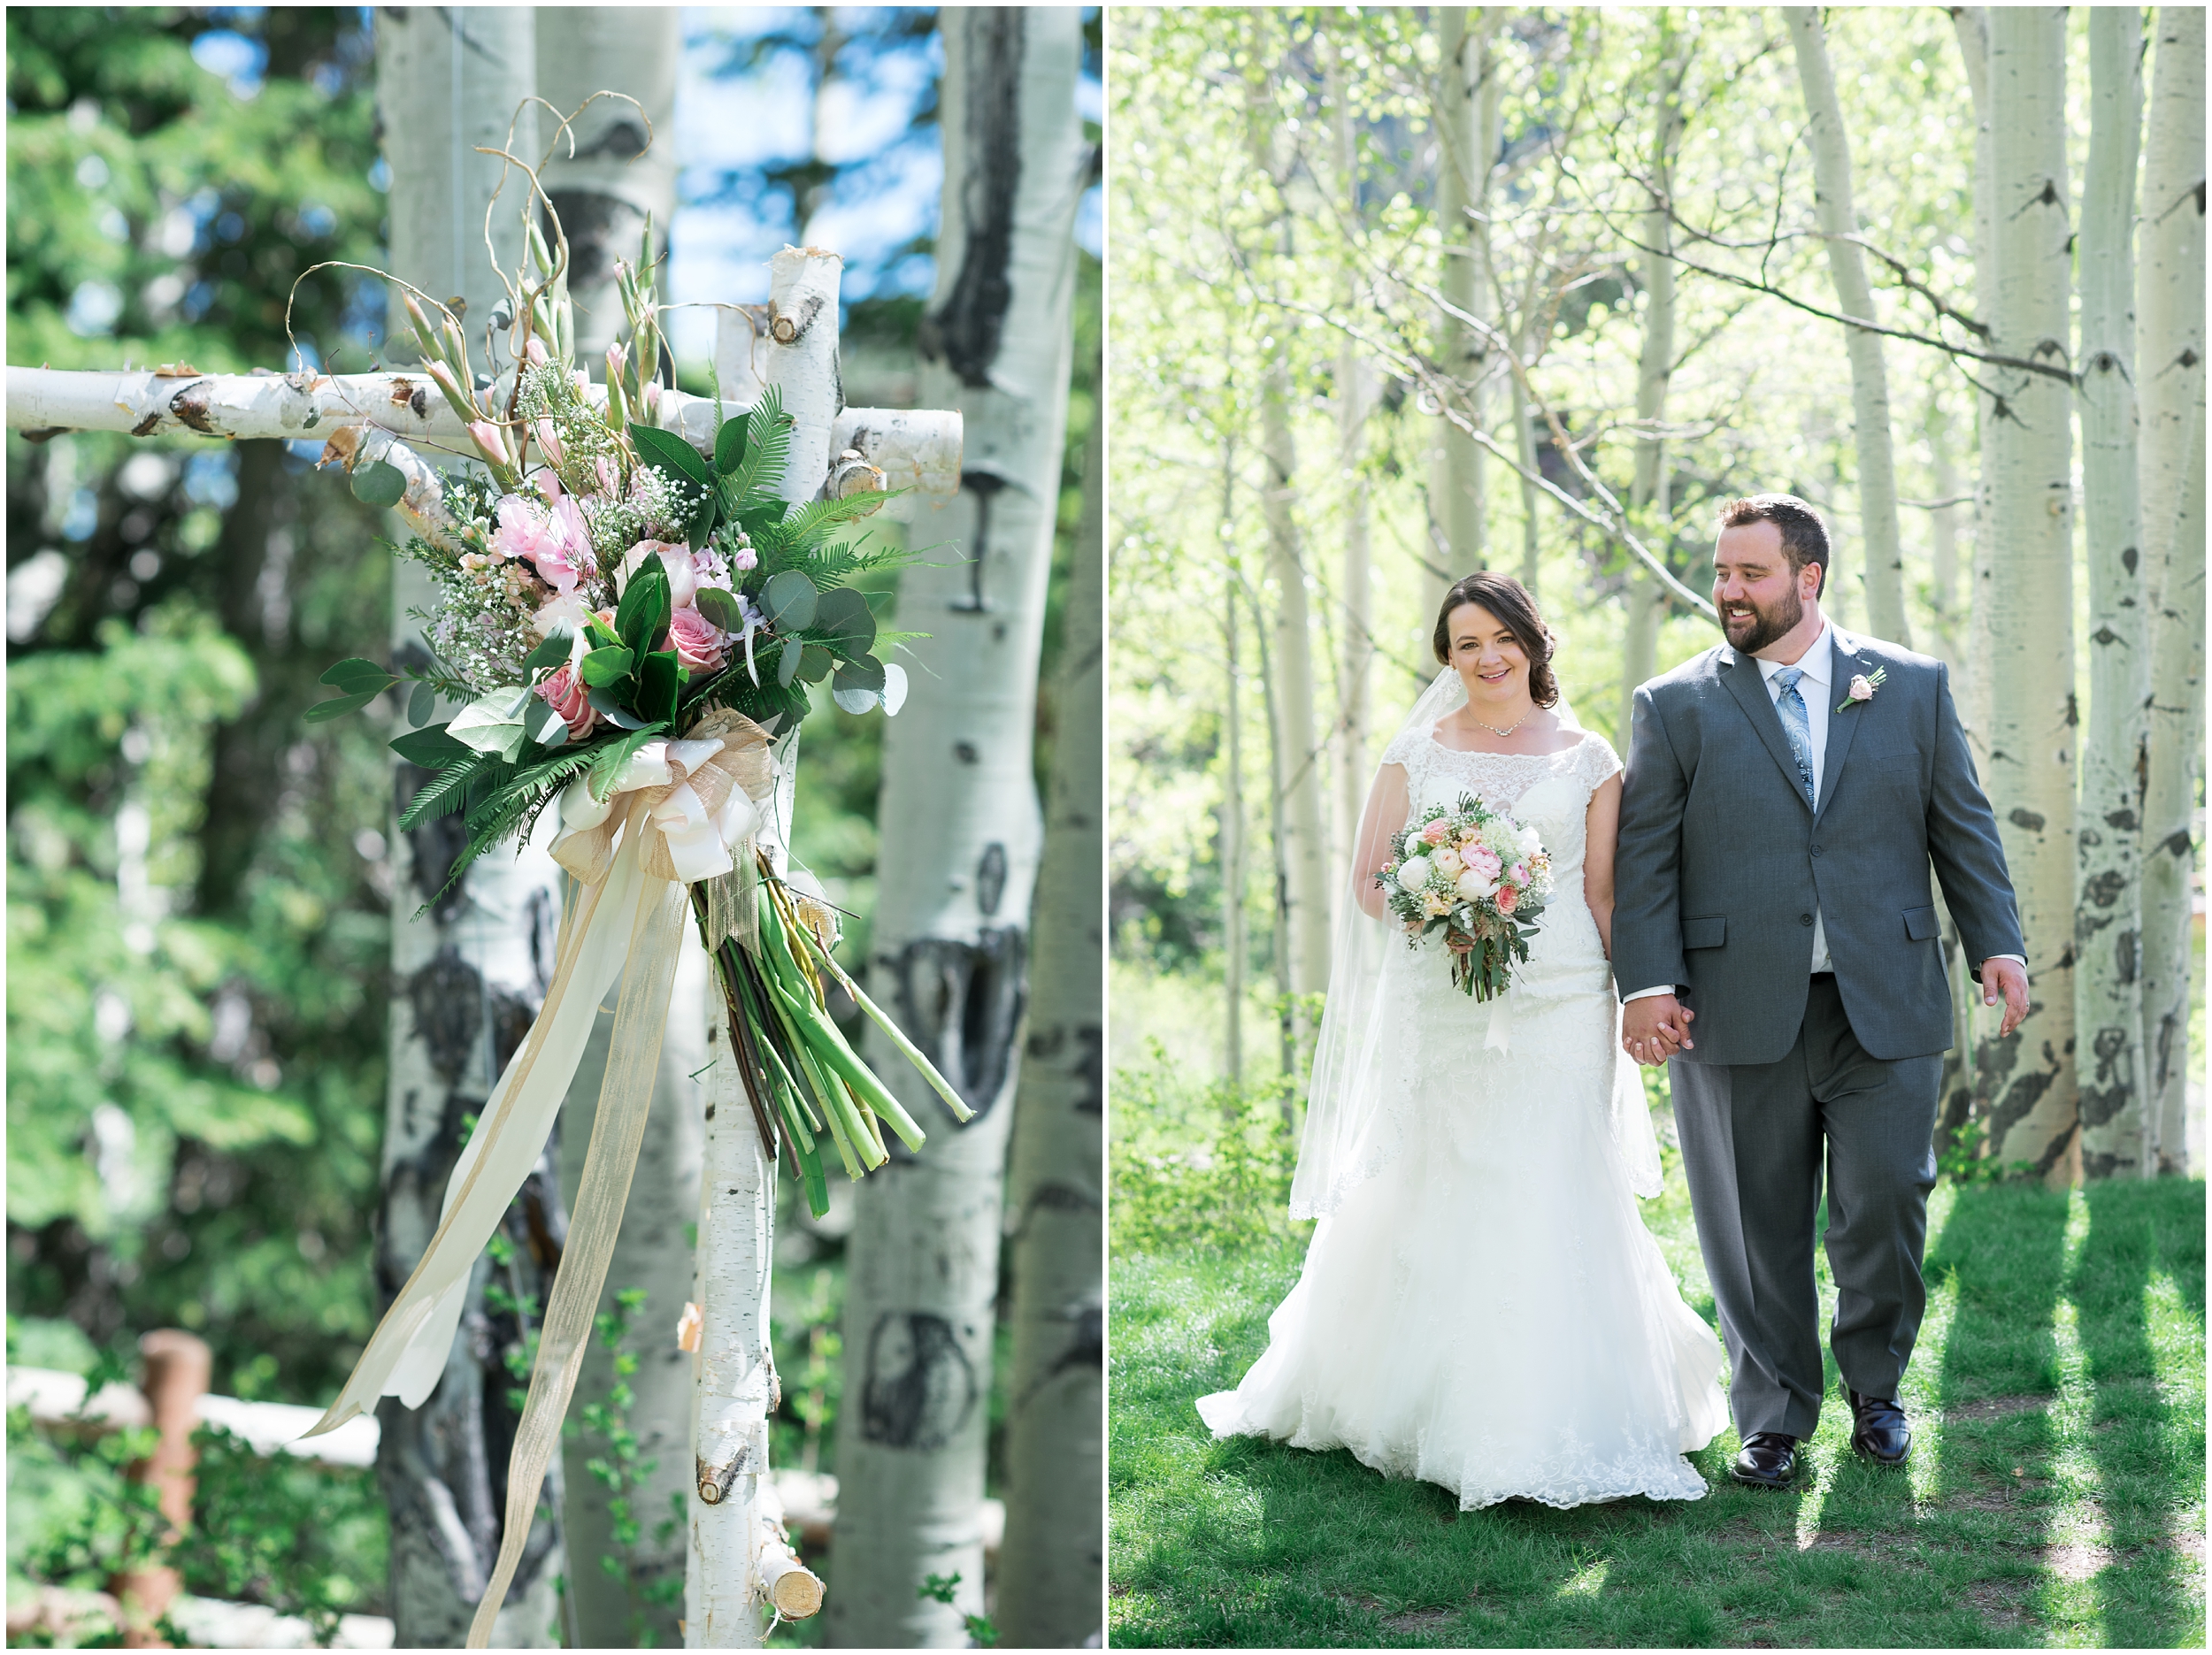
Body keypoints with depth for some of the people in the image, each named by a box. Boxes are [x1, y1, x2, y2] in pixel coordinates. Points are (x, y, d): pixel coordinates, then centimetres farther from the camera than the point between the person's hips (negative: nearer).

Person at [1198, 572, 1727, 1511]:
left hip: (1559, 1003, -1)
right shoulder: (1416, 753, 9)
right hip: (1437, 1005, 1)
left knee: (1547, 1202, -5)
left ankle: (1543, 1422, 4)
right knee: (1427, 1202, 1)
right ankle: (1423, 1404, 16)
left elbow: (1604, 894, 8)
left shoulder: (1588, 759, 8)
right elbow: (1369, 881, 7)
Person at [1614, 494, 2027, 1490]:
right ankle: (1774, 1417, 17)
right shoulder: (1675, 706, 6)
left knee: (1887, 1204, 1)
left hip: (1886, 1005, 1)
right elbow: (1645, 857, 2)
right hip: (1736, 1013, 0)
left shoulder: (1913, 686, 9)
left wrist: (1996, 942, 1)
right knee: (1758, 1227, 4)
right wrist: (1646, 981, -8)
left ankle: (1874, 1387, 25)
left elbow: (1961, 826, 11)